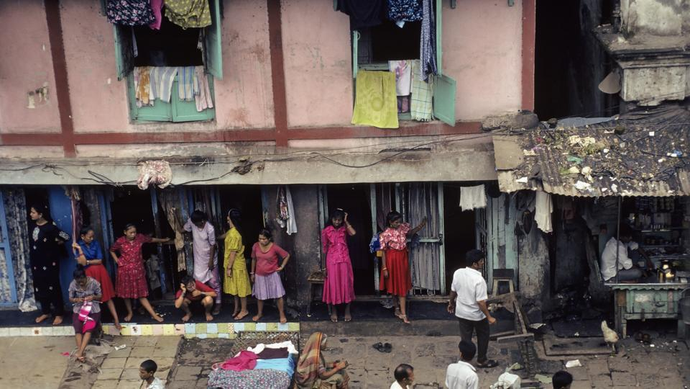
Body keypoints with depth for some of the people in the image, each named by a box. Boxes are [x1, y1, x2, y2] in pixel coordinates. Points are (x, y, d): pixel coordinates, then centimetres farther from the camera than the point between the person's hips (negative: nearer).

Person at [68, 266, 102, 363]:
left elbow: (100, 296, 2)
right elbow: (70, 299, 6)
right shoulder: (73, 284, -6)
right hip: (78, 310, 2)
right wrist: (76, 300, -16)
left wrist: (93, 297, -20)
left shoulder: (94, 283, -10)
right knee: (78, 328, -26)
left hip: (93, 309, -2)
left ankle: (80, 352, -36)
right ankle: (80, 352, -33)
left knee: (89, 328, -27)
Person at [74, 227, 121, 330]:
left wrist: (87, 262, -10)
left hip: (100, 271, 2)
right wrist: (79, 249, -23)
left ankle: (116, 319, 1)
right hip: (88, 274, -2)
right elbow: (83, 262, -18)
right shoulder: (78, 245, -7)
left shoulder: (95, 243, 1)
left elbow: (100, 260, -2)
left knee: (107, 296, 2)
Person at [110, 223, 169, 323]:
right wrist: (117, 261, -2)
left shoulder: (140, 238, -6)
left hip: (138, 269, 1)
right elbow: (112, 250, 8)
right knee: (126, 292, 9)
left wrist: (164, 240, 23)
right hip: (125, 270, -1)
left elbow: (151, 239, 12)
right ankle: (130, 313, 27)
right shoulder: (120, 241, -10)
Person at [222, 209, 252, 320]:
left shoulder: (233, 234, -25)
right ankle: (237, 308, 30)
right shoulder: (232, 231, 4)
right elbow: (226, 235, 27)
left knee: (240, 288, 3)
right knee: (235, 288, 18)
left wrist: (229, 268, -20)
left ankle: (244, 310, 13)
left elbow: (233, 252, -24)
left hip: (237, 265, -10)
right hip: (234, 264, 10)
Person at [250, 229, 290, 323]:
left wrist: (282, 267, -7)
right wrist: (252, 273, 10)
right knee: (259, 296, 14)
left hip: (273, 275, -3)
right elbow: (254, 259, 6)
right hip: (259, 275, 3)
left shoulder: (274, 248, -17)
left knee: (279, 295, -2)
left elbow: (287, 255, -4)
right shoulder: (256, 246, -9)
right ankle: (259, 313, 35)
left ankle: (282, 315, 12)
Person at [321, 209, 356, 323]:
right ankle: (333, 311, 14)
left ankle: (347, 311, 13)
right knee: (333, 285, 2)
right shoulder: (326, 231, 0)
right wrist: (324, 266, 2)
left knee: (346, 284, 3)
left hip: (344, 260, 1)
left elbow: (353, 233, -20)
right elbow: (325, 248, 3)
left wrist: (346, 221, -10)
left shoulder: (344, 229, 3)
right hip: (332, 261, -1)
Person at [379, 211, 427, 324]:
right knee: (394, 285, 10)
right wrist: (384, 268, -13)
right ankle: (398, 309, 26)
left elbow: (411, 232, 19)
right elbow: (383, 252, -12)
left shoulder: (403, 227, -4)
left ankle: (402, 313, 5)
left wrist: (420, 226, 1)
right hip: (392, 260, -4)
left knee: (403, 286, 4)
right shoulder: (385, 234, -17)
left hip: (403, 259, 4)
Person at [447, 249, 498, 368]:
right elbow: (481, 302, -27)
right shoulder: (479, 280, -29)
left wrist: (451, 303, 21)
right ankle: (482, 360, 33)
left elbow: (453, 291, 3)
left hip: (461, 313, 5)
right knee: (483, 336, 20)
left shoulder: (458, 273, -12)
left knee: (465, 338, 17)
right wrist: (489, 317, -17)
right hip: (477, 315, -5)